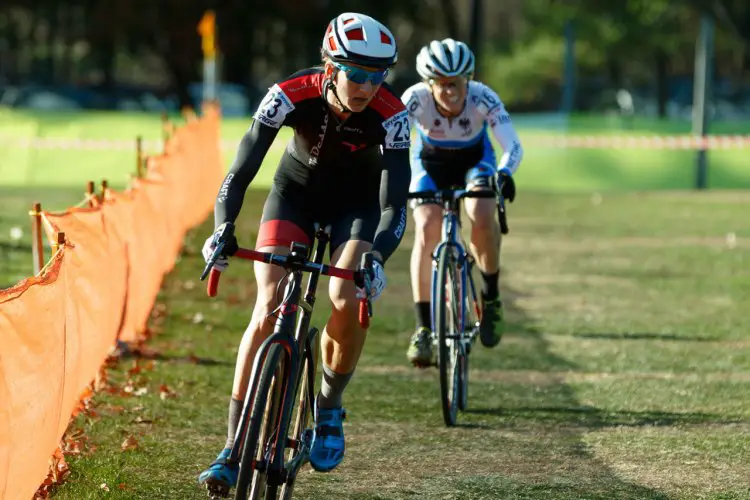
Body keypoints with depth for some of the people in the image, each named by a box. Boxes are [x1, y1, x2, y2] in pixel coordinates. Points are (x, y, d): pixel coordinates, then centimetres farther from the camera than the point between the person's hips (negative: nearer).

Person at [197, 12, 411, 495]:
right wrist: (222, 230, -47)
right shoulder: (292, 95, -31)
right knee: (268, 309, -17)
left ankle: (329, 410, 5)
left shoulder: (390, 114, -31)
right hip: (297, 190, 0)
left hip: (358, 202, 0)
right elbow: (240, 173, -31)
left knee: (348, 302, -24)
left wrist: (376, 258, -50)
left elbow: (394, 206, -33)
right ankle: (233, 450, -14)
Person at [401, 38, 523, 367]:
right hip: (430, 163, 0)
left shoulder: (483, 98, -32)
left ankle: (491, 298, -6)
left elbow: (513, 146, -38)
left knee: (481, 216, -30)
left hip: (474, 161, 0)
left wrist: (504, 173, -59)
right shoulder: (415, 98, -31)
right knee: (427, 227, -24)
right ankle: (423, 328, -19)